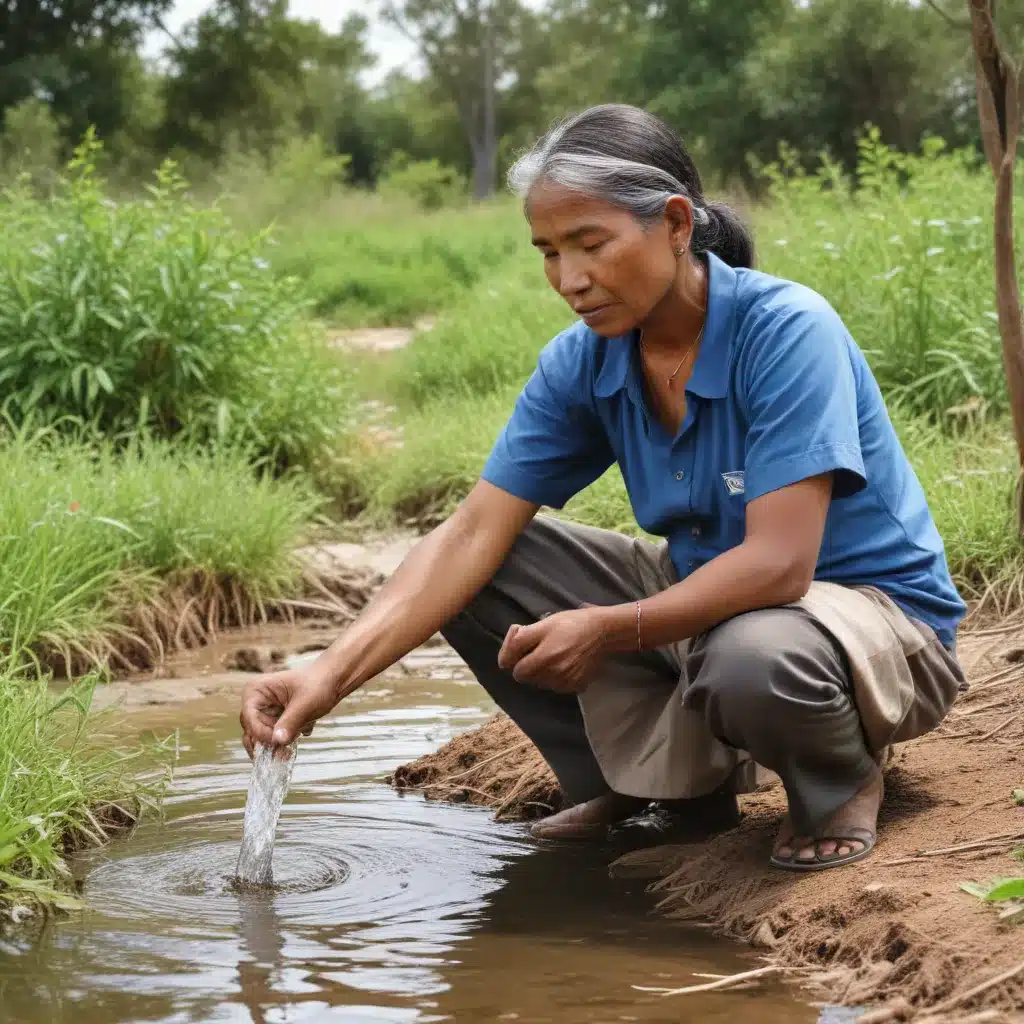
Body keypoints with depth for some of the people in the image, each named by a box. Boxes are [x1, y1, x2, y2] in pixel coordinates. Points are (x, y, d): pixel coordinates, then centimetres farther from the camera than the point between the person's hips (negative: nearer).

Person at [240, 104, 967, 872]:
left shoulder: (786, 330, -25)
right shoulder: (581, 363, -7)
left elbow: (778, 563, -31)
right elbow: (473, 535, -12)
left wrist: (607, 631, -33)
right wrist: (331, 676, -23)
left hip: (876, 609, -6)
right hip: (703, 594, 6)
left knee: (754, 657, -41)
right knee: (486, 574, -7)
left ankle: (841, 783, -4)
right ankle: (655, 779, 7)